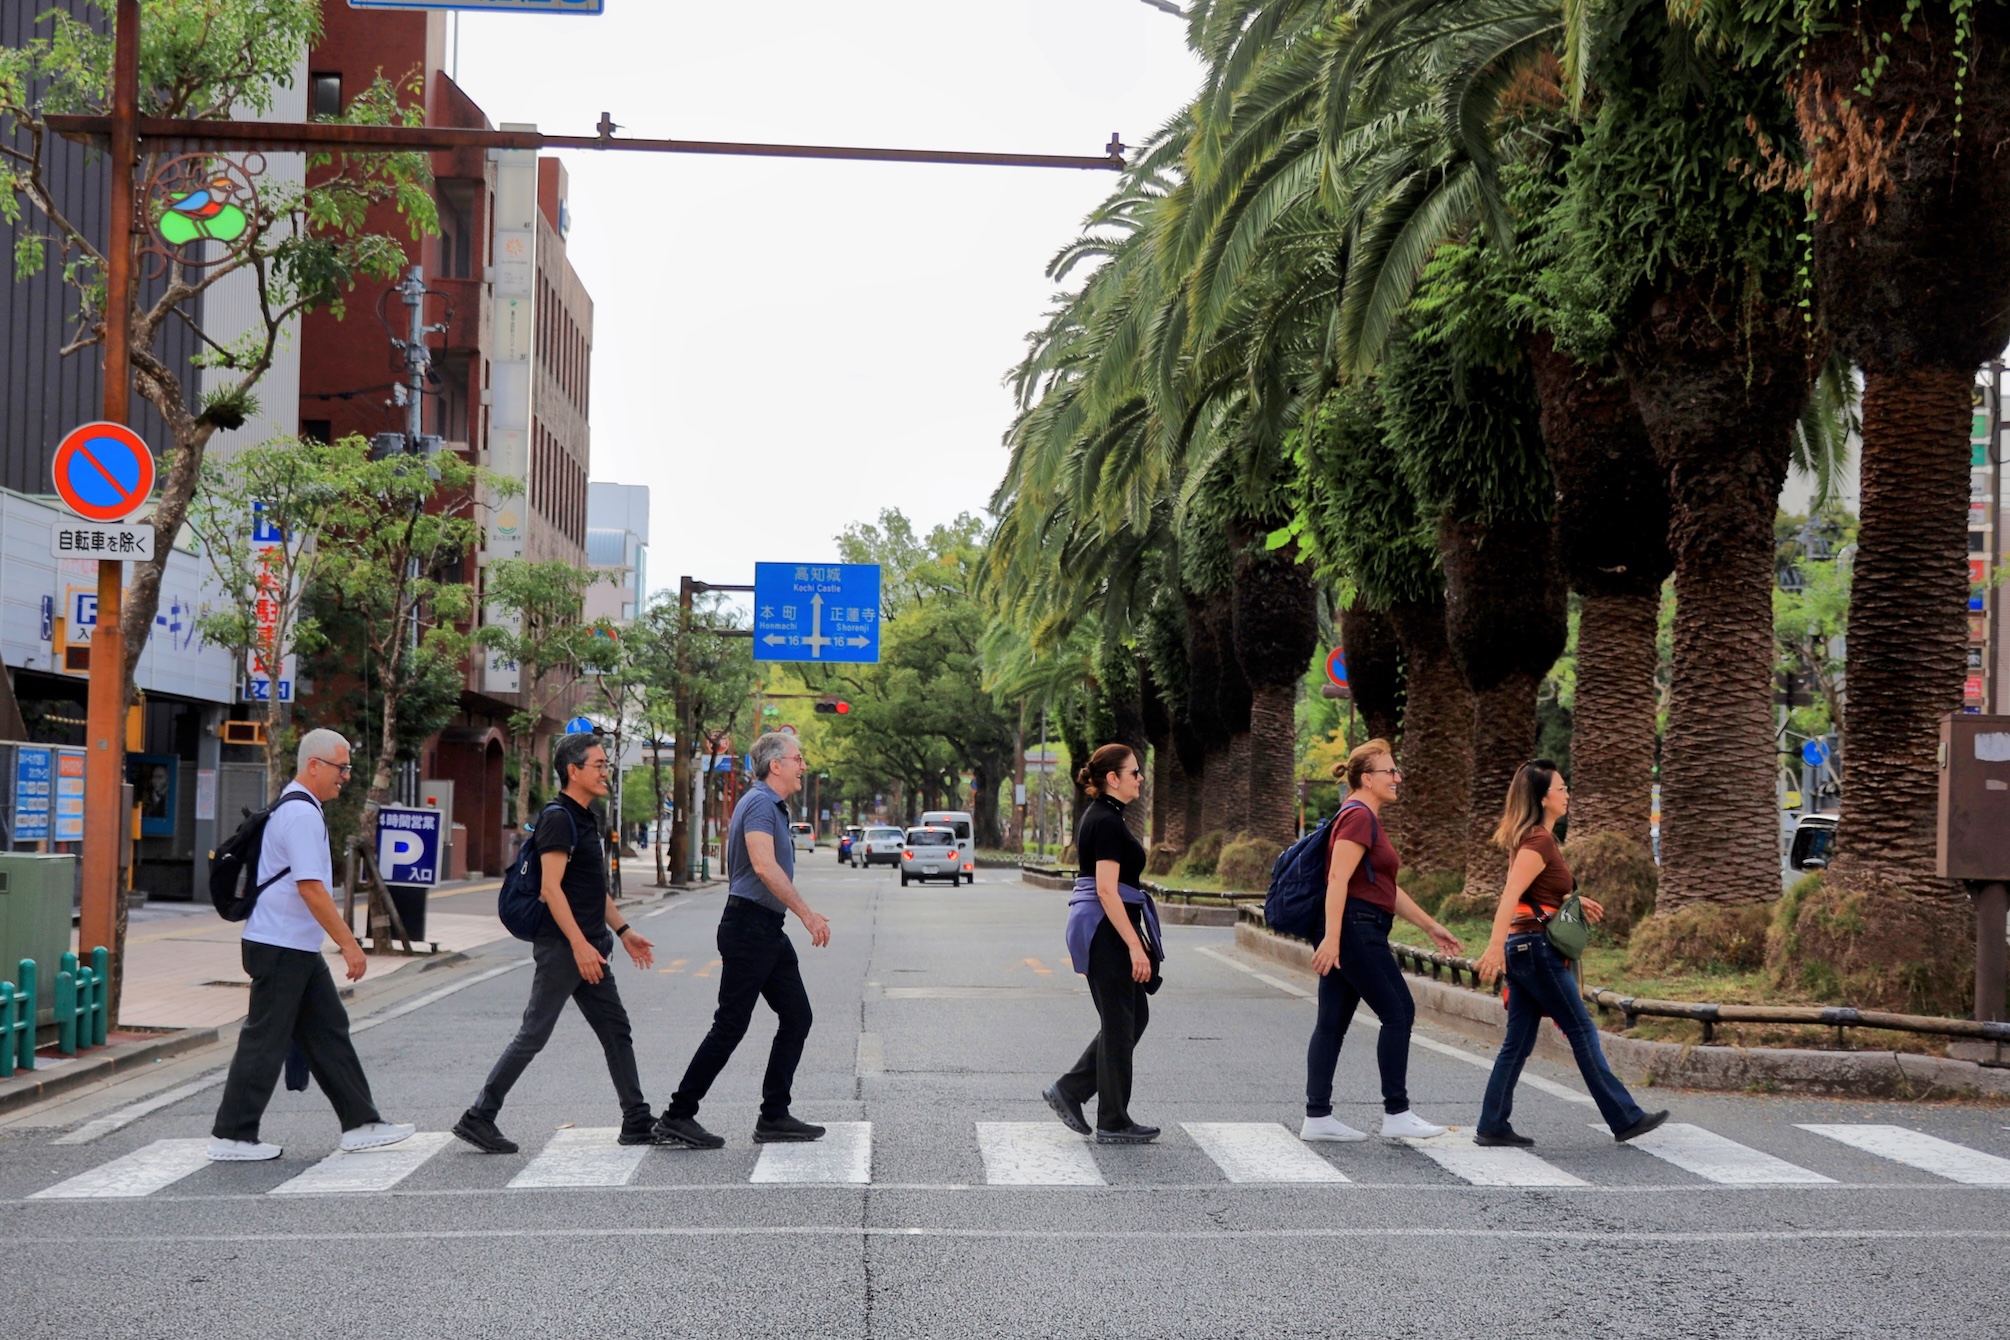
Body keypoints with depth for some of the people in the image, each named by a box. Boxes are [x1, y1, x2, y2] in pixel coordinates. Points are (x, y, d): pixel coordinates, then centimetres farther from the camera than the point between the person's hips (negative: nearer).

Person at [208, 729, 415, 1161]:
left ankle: (360, 1124, 15)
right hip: (281, 948, -11)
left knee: (328, 1032, 11)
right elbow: (310, 887, -24)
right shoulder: (301, 813, -18)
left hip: (298, 949, 11)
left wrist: (343, 941, 23)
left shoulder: (296, 808, 16)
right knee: (265, 1041, -3)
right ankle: (231, 1137, 4)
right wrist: (349, 944, -21)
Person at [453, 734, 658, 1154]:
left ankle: (637, 1122, 12)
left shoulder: (584, 819, 16)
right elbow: (552, 888, -21)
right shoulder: (557, 818, -14)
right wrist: (580, 945, -25)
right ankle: (478, 1117, 2)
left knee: (616, 1031, 9)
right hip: (561, 947, -10)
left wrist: (624, 931, 20)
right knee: (534, 1034, -5)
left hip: (588, 948, 10)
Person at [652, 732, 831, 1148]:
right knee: (730, 1026, -7)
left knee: (797, 1016, 7)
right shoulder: (760, 803, -14)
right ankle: (677, 1117, -1)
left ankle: (774, 1117, 10)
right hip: (748, 925, -10)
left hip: (769, 930, 10)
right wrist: (807, 914, -26)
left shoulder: (773, 806, 18)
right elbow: (764, 867, -26)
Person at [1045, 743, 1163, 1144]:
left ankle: (1069, 1091, 16)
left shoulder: (1096, 817, 15)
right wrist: (1135, 945, -22)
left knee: (1134, 1016, 15)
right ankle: (1114, 1124, 7)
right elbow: (1107, 891, -22)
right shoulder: (1108, 822, -16)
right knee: (1120, 1024, -1)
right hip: (1107, 930, -10)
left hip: (1095, 930, 10)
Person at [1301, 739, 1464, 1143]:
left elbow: (1387, 889, 25)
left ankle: (1317, 1117, 7)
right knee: (1398, 1012, -5)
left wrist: (1431, 926, 24)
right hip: (1356, 929, -10)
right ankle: (1396, 1113, -1)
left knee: (1332, 1022, 7)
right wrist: (1332, 938, -27)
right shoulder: (1358, 817, -11)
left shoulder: (1368, 819, 21)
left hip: (1347, 933, 10)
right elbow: (1338, 879, -21)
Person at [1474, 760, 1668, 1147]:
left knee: (1518, 1042, 9)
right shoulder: (1539, 842, -15)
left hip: (1522, 948, 9)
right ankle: (1625, 1118, 5)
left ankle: (1492, 1126, 8)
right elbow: (1510, 896, -27)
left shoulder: (1535, 839, 14)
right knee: (1583, 1032, -2)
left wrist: (1573, 901, 26)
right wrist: (1495, 947, -37)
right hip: (1537, 947, -9)